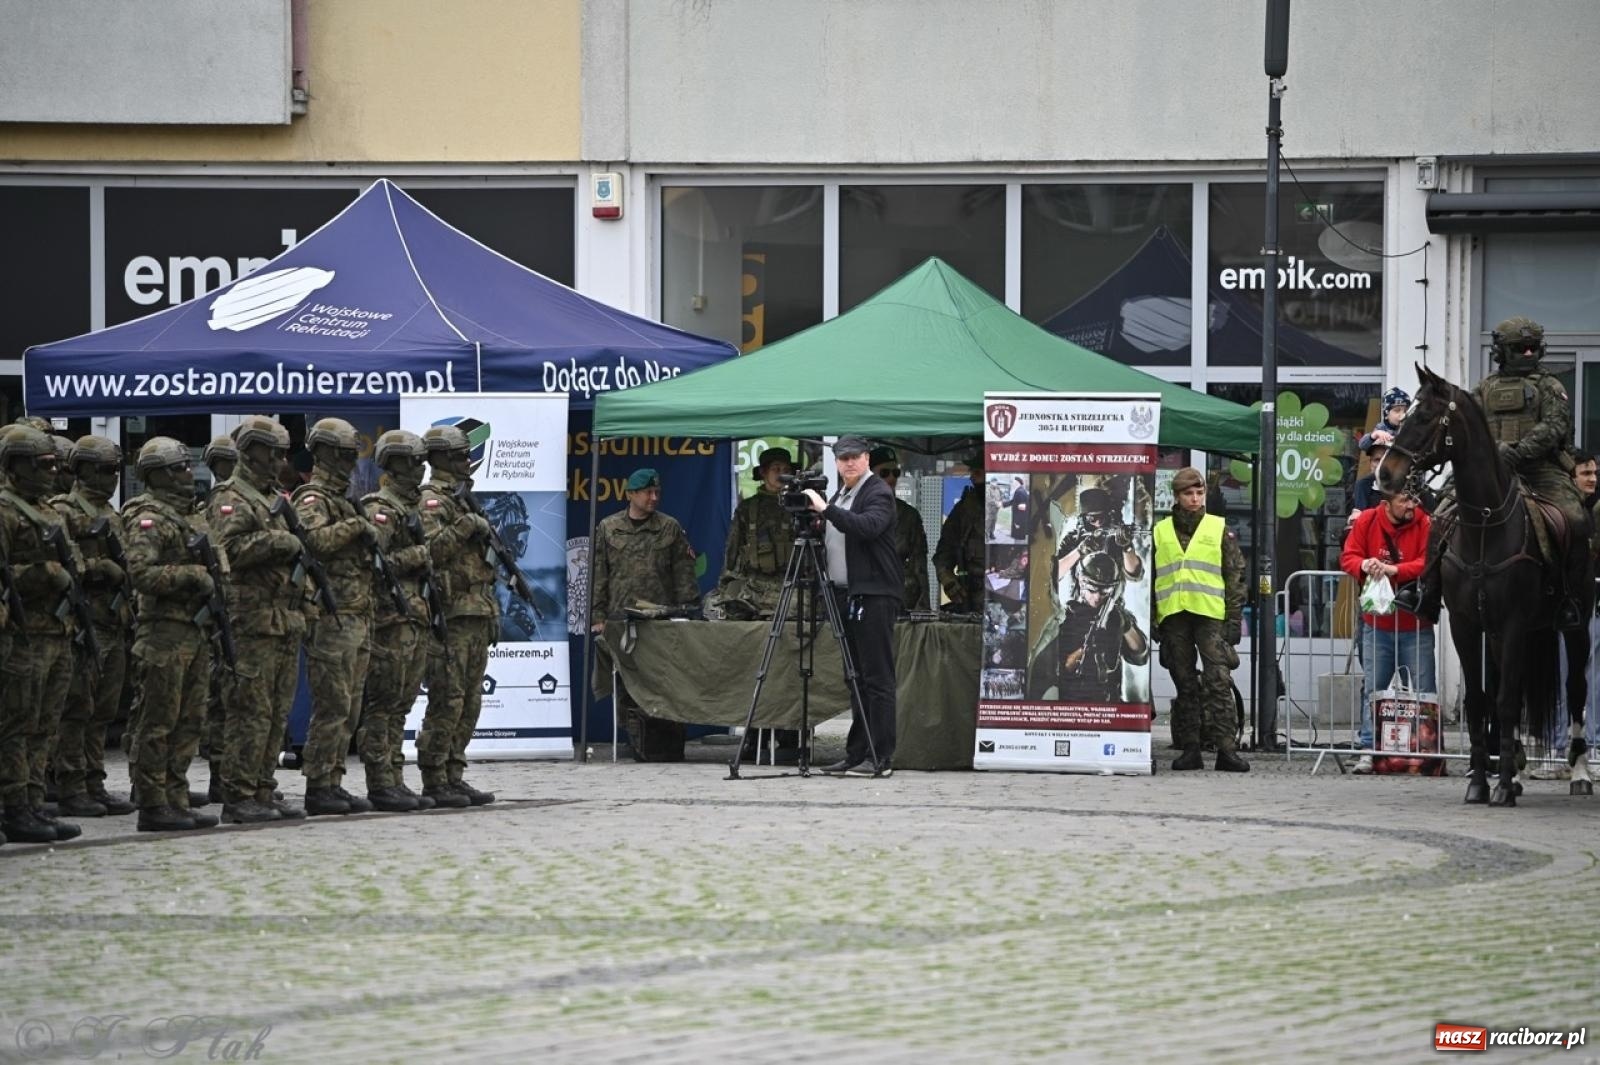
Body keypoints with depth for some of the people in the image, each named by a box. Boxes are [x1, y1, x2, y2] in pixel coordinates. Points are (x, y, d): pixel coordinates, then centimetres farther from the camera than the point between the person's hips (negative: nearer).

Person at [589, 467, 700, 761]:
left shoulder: (670, 528, 10)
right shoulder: (608, 529, 11)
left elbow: (684, 575, 8)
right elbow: (598, 576, 9)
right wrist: (598, 615, 0)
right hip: (621, 621, 1)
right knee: (627, 687, -5)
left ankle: (667, 747, -3)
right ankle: (639, 745, -2)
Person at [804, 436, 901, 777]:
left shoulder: (879, 493, -7)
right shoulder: (840, 495, 19)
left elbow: (867, 527, -26)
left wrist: (826, 509, -27)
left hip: (874, 596, -9)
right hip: (845, 595, 9)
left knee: (877, 679, -9)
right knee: (857, 679, 11)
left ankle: (880, 758, -10)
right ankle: (857, 754, 13)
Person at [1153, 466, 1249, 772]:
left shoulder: (1219, 530, 9)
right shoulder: (1160, 532, 14)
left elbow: (1235, 576, 8)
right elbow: (1148, 578, 16)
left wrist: (1234, 618, 0)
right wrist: (1151, 620, 8)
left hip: (1210, 616, -2)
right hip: (1173, 617, 2)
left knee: (1219, 682, -11)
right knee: (1184, 684, 5)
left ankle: (1225, 748, -13)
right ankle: (1190, 748, 9)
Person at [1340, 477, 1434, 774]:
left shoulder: (1424, 524, -6)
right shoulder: (1367, 522, 0)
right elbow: (1348, 557, 1)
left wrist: (1395, 570, -28)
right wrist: (1364, 565, -23)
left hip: (1416, 625, -2)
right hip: (1377, 624, 2)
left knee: (1422, 691, -1)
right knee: (1372, 690, 4)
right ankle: (1368, 750, 6)